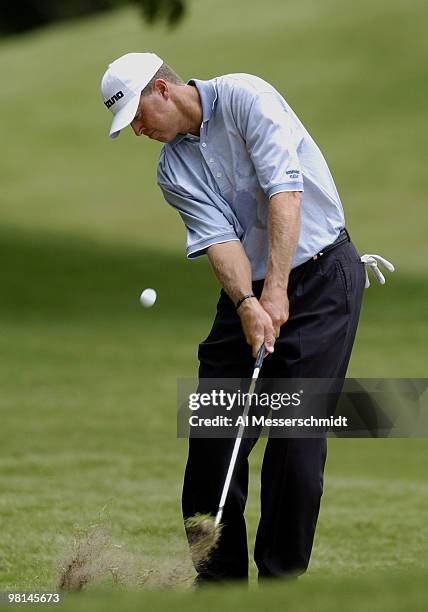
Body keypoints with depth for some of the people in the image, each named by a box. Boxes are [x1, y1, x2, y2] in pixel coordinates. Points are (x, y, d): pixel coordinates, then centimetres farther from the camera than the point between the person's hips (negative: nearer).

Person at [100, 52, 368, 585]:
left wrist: (276, 290, -24)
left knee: (297, 436, -9)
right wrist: (247, 303, -26)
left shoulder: (244, 97, -12)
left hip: (322, 275, -6)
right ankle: (219, 576, 10)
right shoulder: (173, 170, 6)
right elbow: (219, 239, -7)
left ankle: (282, 579, -2)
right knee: (213, 435, 1)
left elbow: (284, 190, -20)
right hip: (249, 288, 6)